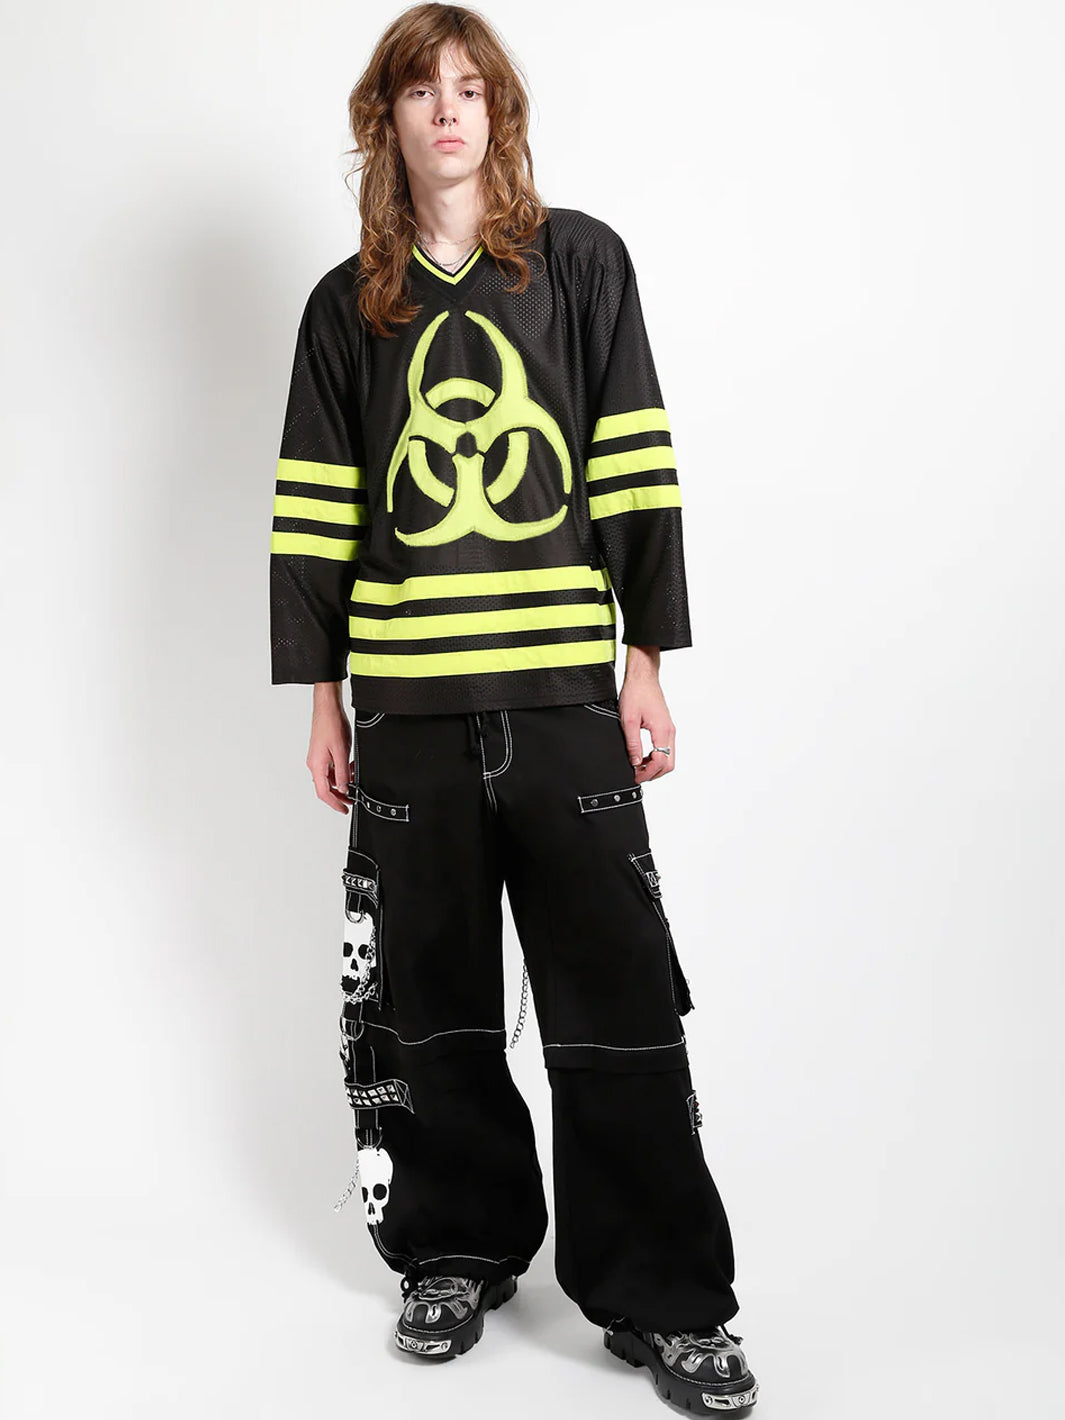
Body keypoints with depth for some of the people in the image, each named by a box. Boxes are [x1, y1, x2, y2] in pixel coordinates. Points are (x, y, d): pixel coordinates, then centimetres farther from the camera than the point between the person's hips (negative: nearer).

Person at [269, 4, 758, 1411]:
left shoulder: (580, 262, 8)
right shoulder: (348, 305, 12)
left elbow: (637, 472, 4)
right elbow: (315, 511, 11)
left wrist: (647, 662, -1)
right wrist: (321, 694, 7)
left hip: (565, 696, -2)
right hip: (407, 707, 2)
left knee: (619, 998, -1)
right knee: (432, 997, 9)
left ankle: (661, 1297, 12)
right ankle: (460, 1249, 27)